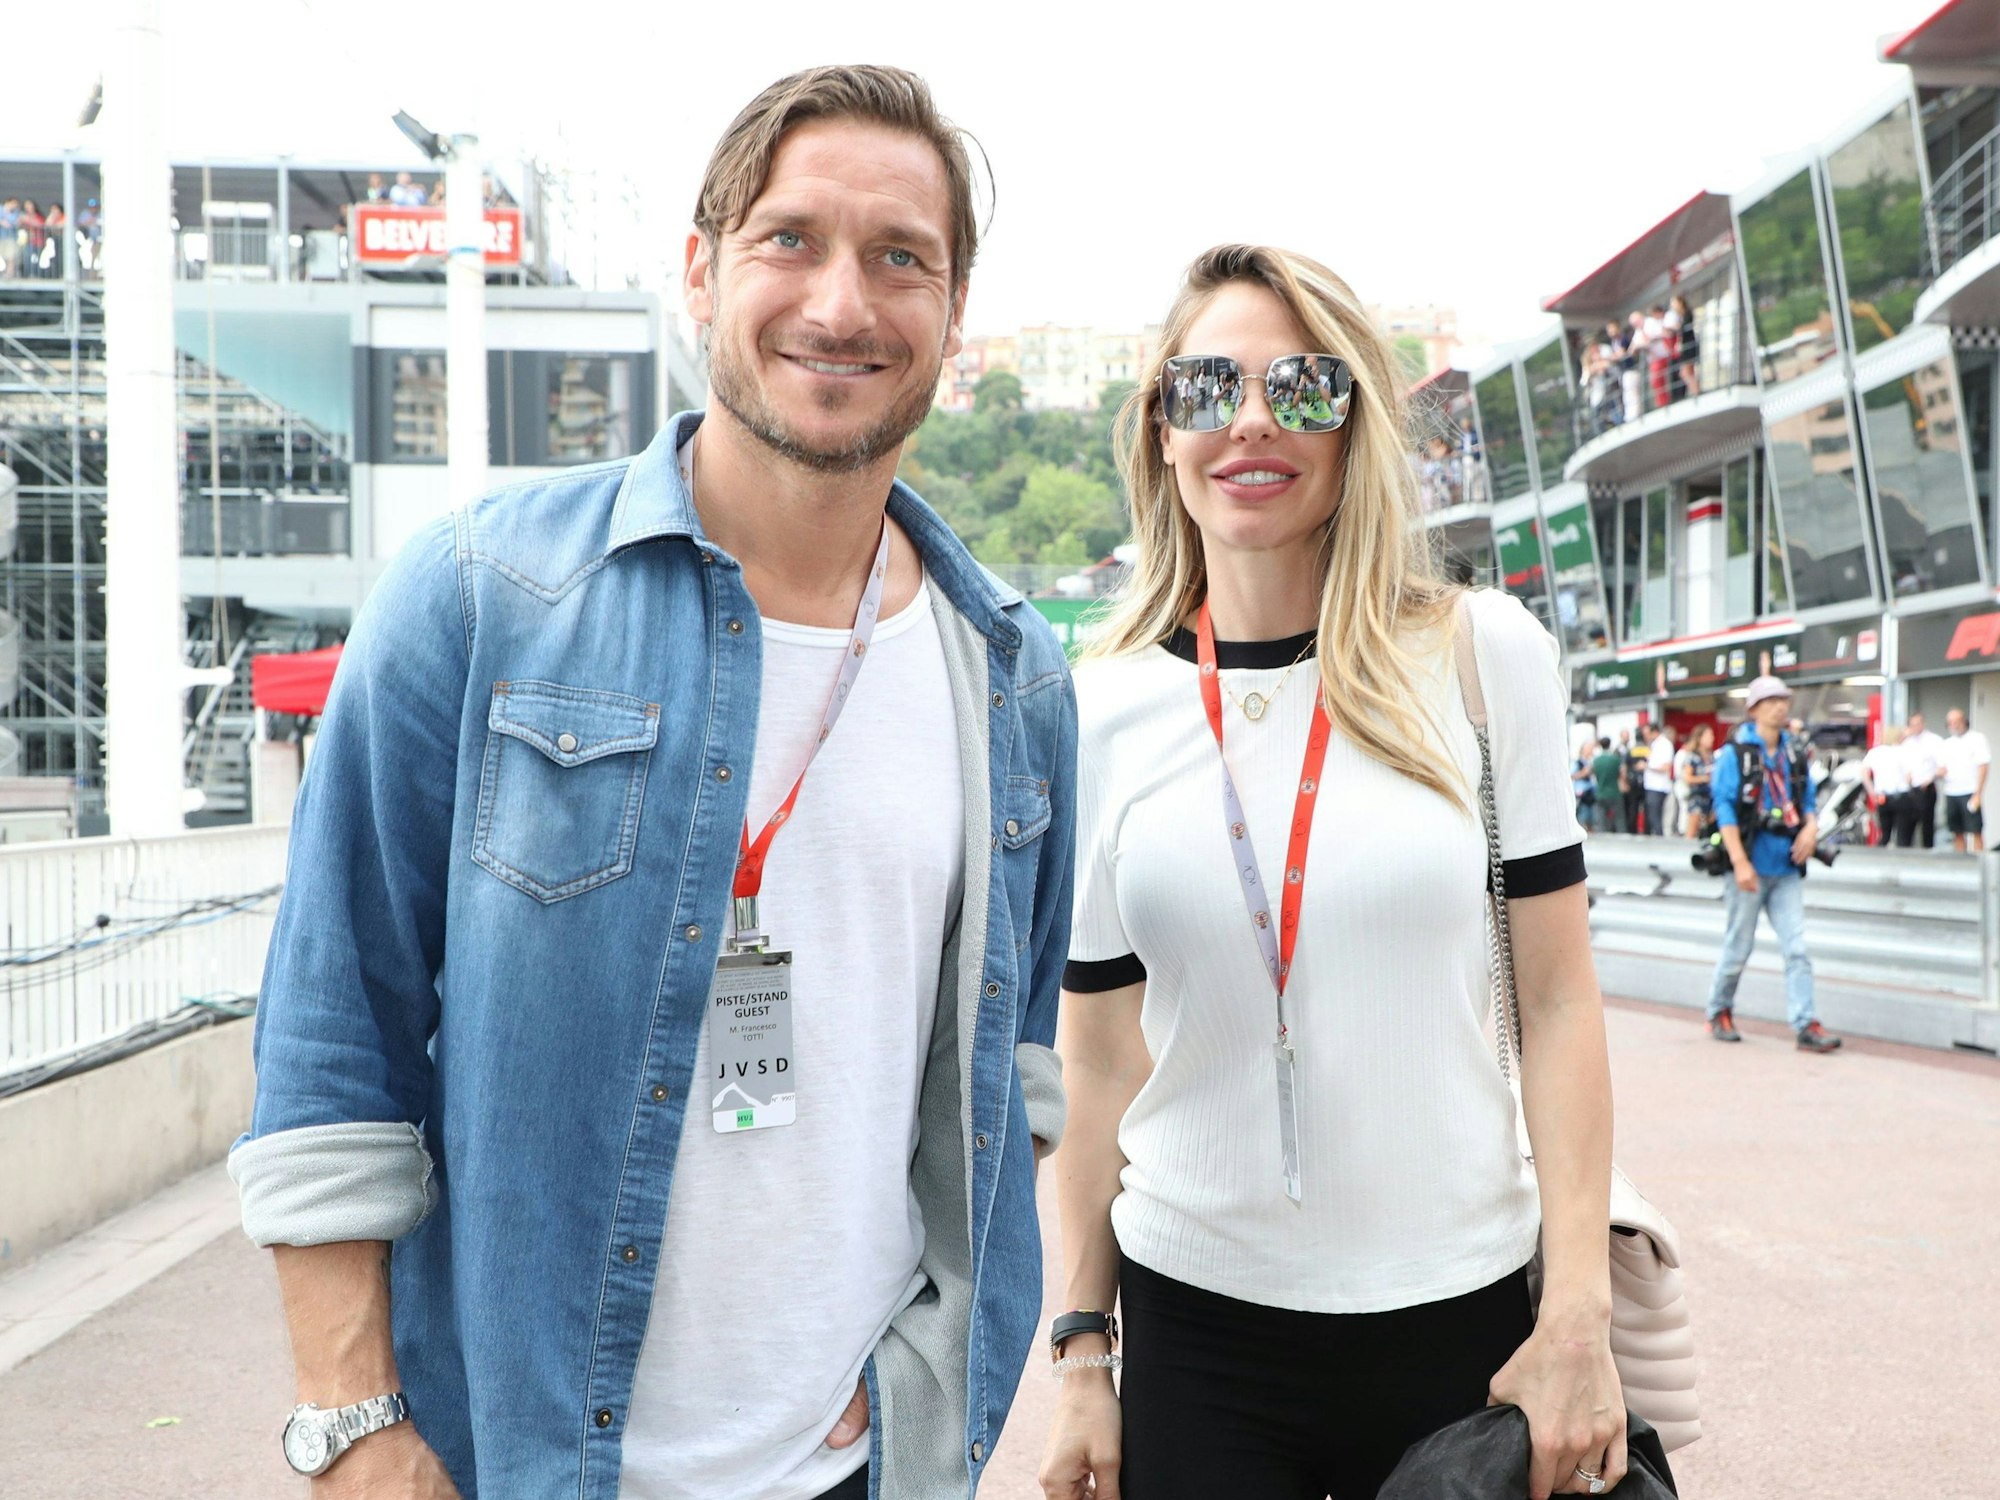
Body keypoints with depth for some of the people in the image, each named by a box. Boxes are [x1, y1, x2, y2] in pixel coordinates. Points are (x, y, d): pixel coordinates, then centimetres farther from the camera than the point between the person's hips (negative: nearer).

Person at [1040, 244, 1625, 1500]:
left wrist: (1579, 1313, -6)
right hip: (1195, 1328, 1)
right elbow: (1099, 1057, 2)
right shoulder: (1103, 710, -2)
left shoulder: (1486, 655, -4)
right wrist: (1083, 1350, 3)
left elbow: (1559, 997, -2)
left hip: (1460, 1318, 0)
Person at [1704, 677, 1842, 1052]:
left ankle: (1806, 1024, -4)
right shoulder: (1735, 753, -4)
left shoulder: (1796, 756, 12)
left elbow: (1808, 801, 20)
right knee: (1738, 947, 6)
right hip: (1751, 868, -4)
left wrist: (1810, 827, -4)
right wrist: (1740, 861, -16)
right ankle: (1720, 1012, 24)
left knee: (1796, 947, -3)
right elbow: (1724, 807, -10)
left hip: (1787, 868, 4)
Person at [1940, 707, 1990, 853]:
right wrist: (1940, 773, -6)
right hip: (1951, 793, 5)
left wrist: (1977, 795, -13)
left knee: (1976, 832, -7)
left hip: (1970, 793, -5)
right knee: (1958, 833, 6)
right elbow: (1941, 769, 20)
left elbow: (1983, 767, -6)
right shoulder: (1947, 743, 16)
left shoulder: (1976, 739, -1)